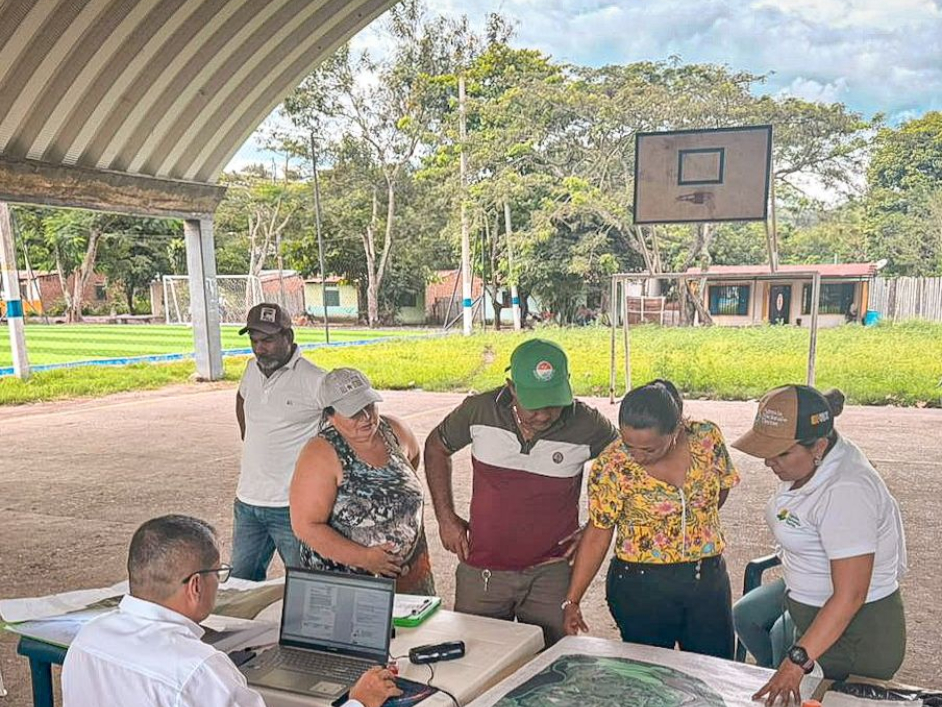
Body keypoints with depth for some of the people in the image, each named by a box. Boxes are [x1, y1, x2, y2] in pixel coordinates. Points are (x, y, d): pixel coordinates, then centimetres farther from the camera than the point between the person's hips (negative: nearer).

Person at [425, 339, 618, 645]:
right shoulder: (480, 410, -11)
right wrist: (445, 516, 4)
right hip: (482, 571, 1)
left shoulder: (587, 426, -13)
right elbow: (436, 447, 7)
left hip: (551, 574, -1)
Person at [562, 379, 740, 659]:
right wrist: (571, 601, -12)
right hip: (641, 587, -3)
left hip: (709, 578, 3)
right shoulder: (612, 466, -18)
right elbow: (598, 533, -11)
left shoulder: (708, 438, -11)